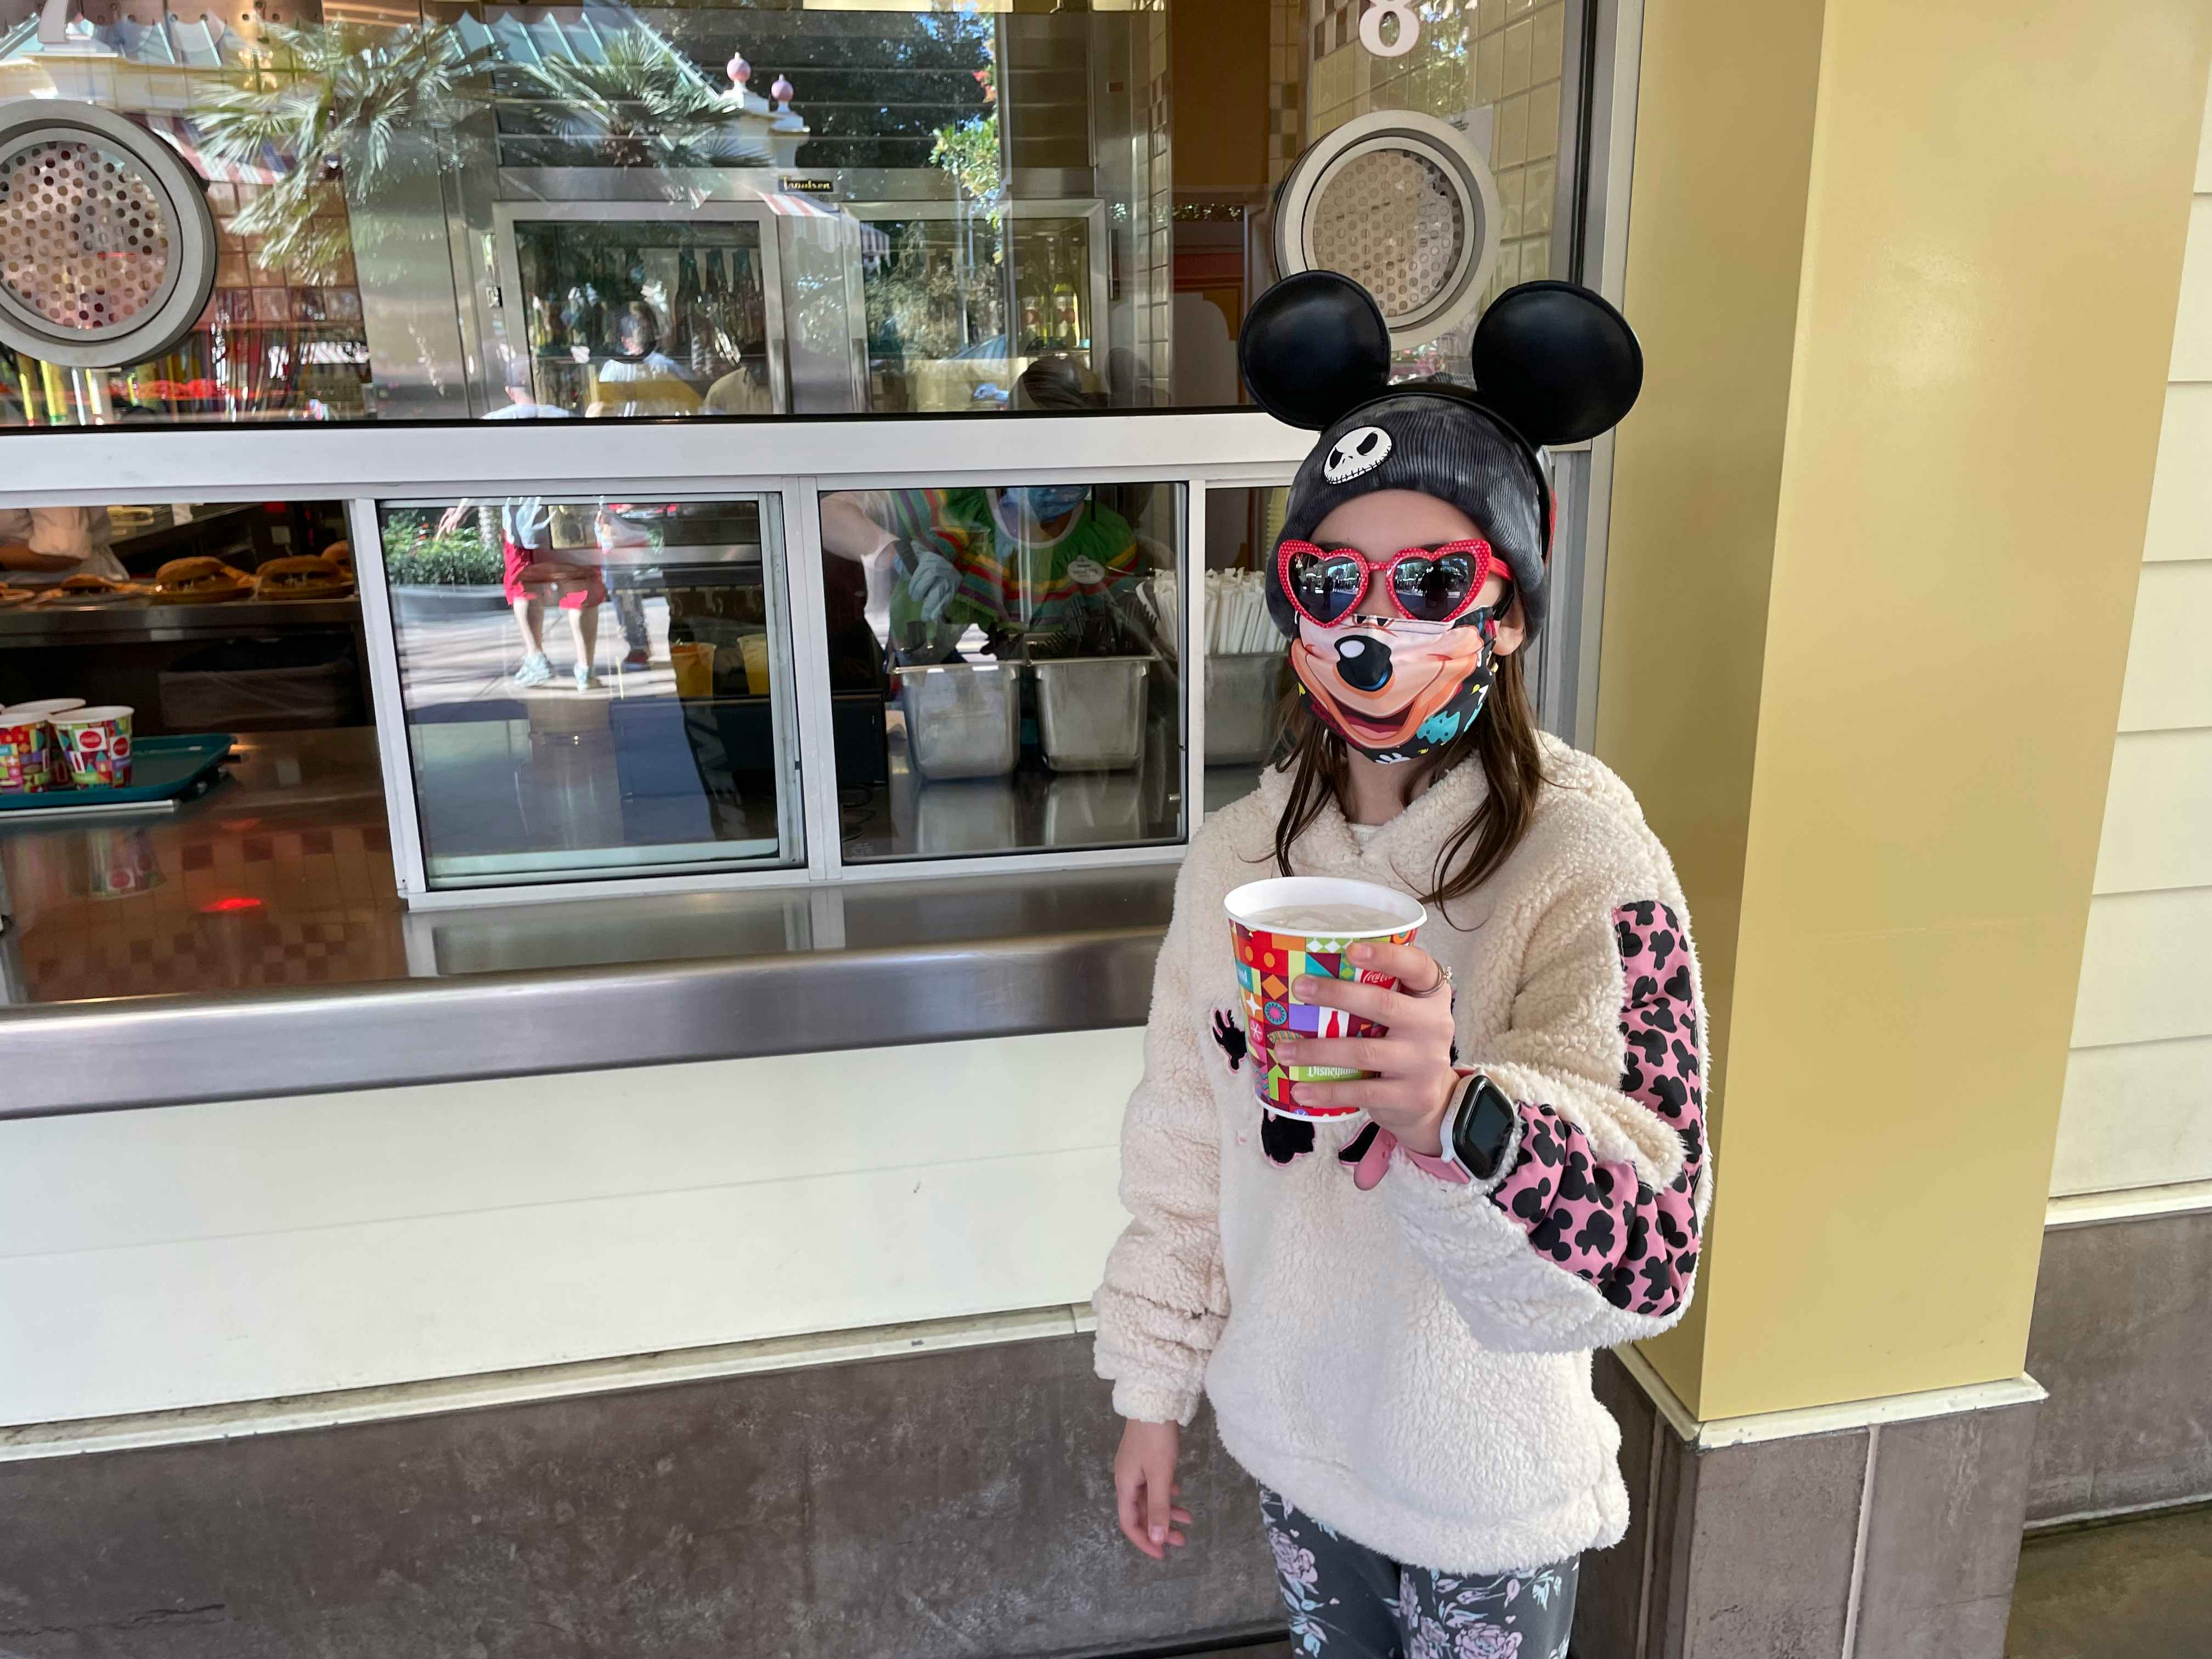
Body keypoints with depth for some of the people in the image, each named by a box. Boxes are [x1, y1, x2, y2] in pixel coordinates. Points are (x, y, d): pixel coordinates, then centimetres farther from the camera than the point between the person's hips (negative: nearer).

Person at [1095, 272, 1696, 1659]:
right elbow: (1184, 1147, 2)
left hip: (1488, 1494, -3)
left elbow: (1651, 1247, -30)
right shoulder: (1242, 853, -7)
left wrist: (1454, 1117, -48)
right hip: (1291, 1438, 4)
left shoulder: (1587, 859, -21)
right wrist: (1156, 1389, 7)